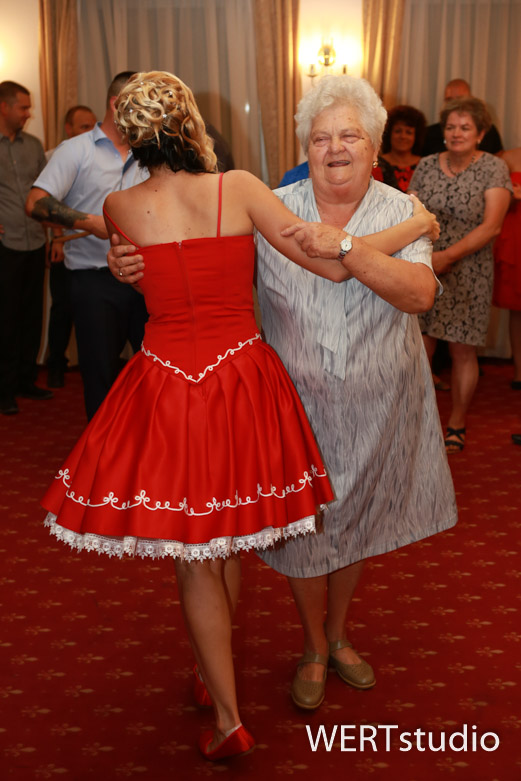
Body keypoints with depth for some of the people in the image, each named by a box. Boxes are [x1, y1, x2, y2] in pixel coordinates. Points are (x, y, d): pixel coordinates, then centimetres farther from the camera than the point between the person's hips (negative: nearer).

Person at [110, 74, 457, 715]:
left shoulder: (399, 212, -6)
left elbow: (419, 293, -22)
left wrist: (344, 247, -31)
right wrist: (138, 269, -22)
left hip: (377, 405, 1)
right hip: (299, 402, -1)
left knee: (354, 521, 18)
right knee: (304, 526, 10)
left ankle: (337, 636, 44)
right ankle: (314, 650, 36)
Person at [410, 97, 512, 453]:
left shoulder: (493, 168, -3)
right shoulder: (426, 166, 7)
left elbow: (491, 226, -11)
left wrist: (449, 255, -19)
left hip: (468, 274, -2)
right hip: (423, 272, 3)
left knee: (463, 352, 4)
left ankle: (457, 425, 18)